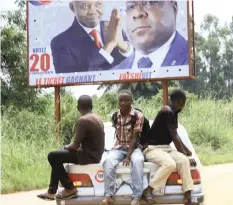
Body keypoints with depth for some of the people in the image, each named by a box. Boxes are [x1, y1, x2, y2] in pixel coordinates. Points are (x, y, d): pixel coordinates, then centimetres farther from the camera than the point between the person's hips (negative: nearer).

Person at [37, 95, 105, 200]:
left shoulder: (83, 120, -18)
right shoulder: (97, 118, 11)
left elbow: (75, 145, -18)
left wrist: (66, 147, 5)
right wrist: (68, 147, 15)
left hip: (89, 156, -10)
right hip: (94, 154, 10)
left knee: (53, 156, -8)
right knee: (57, 158, 18)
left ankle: (70, 189, -1)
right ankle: (52, 191, 17)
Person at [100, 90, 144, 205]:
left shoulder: (138, 116, -10)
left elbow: (134, 138, -15)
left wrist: (128, 157, -26)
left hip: (134, 147, -3)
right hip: (118, 147, 3)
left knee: (137, 161, -37)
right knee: (108, 160, -31)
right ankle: (108, 196, -29)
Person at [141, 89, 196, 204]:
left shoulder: (173, 112, 13)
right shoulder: (168, 112, -17)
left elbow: (175, 136, 24)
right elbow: (174, 137, -16)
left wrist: (187, 152, 27)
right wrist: (185, 154, -10)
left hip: (165, 148, 8)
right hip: (152, 148, -8)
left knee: (184, 161, -19)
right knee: (170, 164, -36)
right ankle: (149, 191, -21)